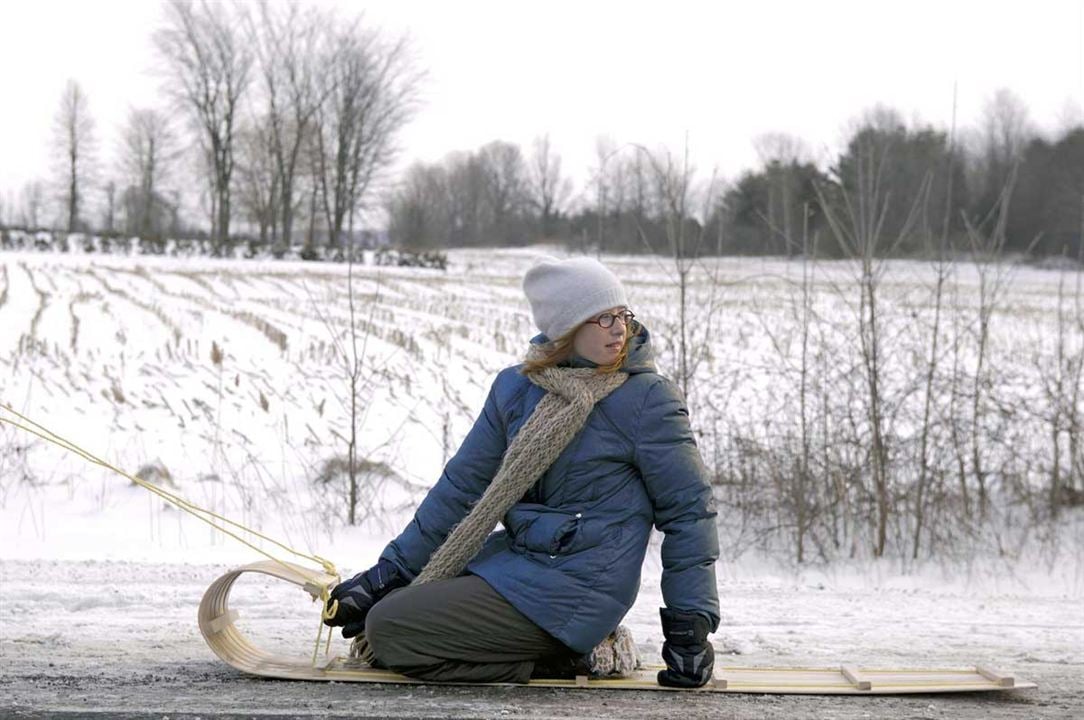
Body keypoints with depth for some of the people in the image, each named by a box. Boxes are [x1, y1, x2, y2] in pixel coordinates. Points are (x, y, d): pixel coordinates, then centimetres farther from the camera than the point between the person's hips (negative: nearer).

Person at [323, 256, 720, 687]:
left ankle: (557, 662, -4)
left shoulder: (648, 399, -12)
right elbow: (462, 487, 11)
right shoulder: (516, 387, 4)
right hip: (516, 555, 7)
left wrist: (691, 625, -10)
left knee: (388, 631, -15)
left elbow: (689, 509, -8)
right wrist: (390, 572, 10)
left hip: (572, 587, -7)